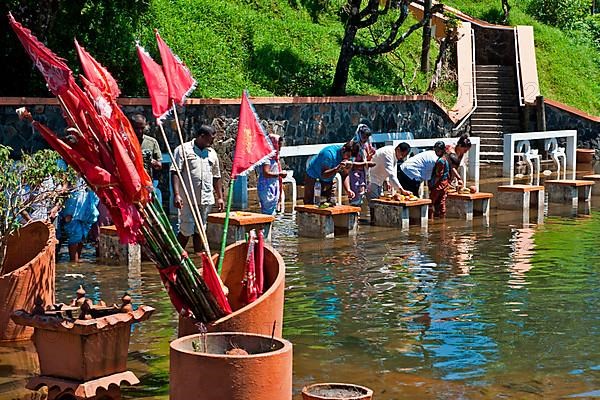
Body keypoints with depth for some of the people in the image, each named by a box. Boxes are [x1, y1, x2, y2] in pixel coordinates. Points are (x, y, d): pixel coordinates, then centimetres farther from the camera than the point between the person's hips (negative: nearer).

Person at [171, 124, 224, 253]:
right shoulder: (183, 149, -2)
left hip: (206, 199, 5)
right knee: (186, 231, -5)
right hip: (187, 199, -5)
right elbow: (175, 173, -9)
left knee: (199, 230, 10)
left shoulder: (212, 153, 16)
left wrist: (220, 197, 17)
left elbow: (216, 177, 21)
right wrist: (176, 195, -19)